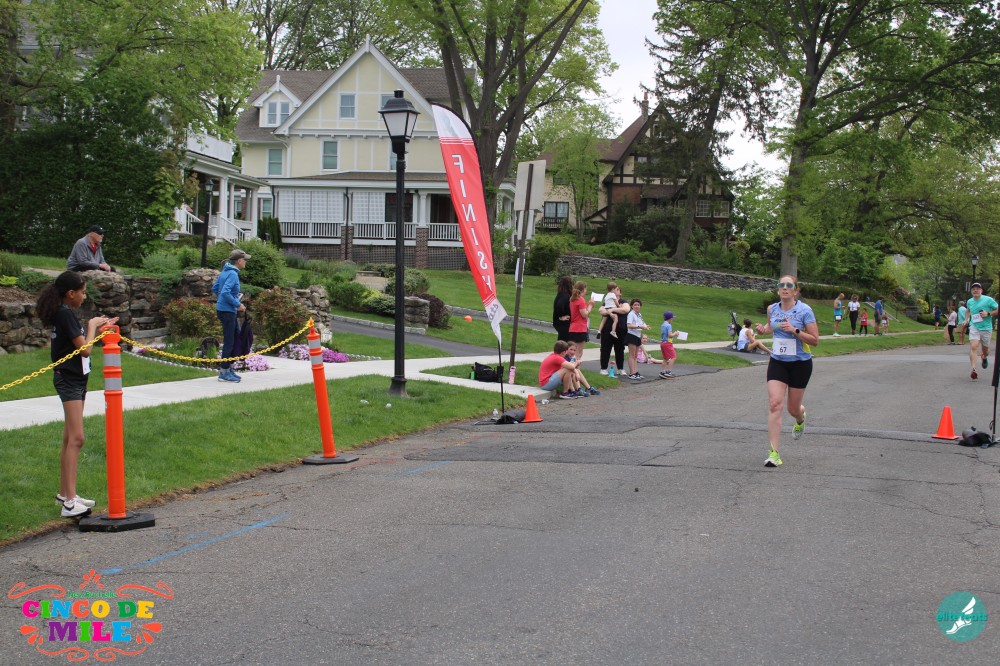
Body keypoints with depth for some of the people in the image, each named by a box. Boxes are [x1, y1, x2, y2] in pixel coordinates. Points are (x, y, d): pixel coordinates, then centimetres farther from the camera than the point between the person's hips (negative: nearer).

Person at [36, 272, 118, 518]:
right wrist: (92, 325, -4)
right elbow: (85, 349, -18)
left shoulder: (62, 314, 13)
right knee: (76, 438, -16)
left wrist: (98, 327, 12)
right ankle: (70, 501, -21)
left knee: (70, 439, 15)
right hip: (69, 380, -10)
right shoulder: (65, 315, -17)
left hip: (74, 380, 10)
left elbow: (80, 343, 17)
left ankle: (65, 492, 22)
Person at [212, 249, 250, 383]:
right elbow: (225, 292, -27)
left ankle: (229, 368, 22)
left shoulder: (225, 272, 11)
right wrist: (238, 304, -18)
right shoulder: (232, 274, -17)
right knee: (229, 341, -2)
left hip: (230, 311, 10)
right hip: (227, 311, -10)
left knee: (237, 337, 16)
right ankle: (224, 372, 5)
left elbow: (214, 289, 18)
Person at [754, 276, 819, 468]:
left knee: (793, 408, 10)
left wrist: (794, 330, -26)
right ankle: (774, 453, -16)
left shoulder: (804, 310, -12)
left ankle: (800, 418, 52)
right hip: (777, 362, 3)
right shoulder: (772, 309, 1)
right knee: (775, 404, -15)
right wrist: (763, 329, 2)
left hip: (800, 364, -2)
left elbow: (815, 340, -13)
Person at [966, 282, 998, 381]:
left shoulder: (988, 300, -7)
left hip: (986, 328, -1)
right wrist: (967, 319, 15)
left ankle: (984, 358, 51)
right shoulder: (969, 302, 7)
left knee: (985, 349, 13)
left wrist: (988, 314, -17)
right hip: (974, 327, 1)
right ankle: (973, 370, -24)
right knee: (973, 347, -19)